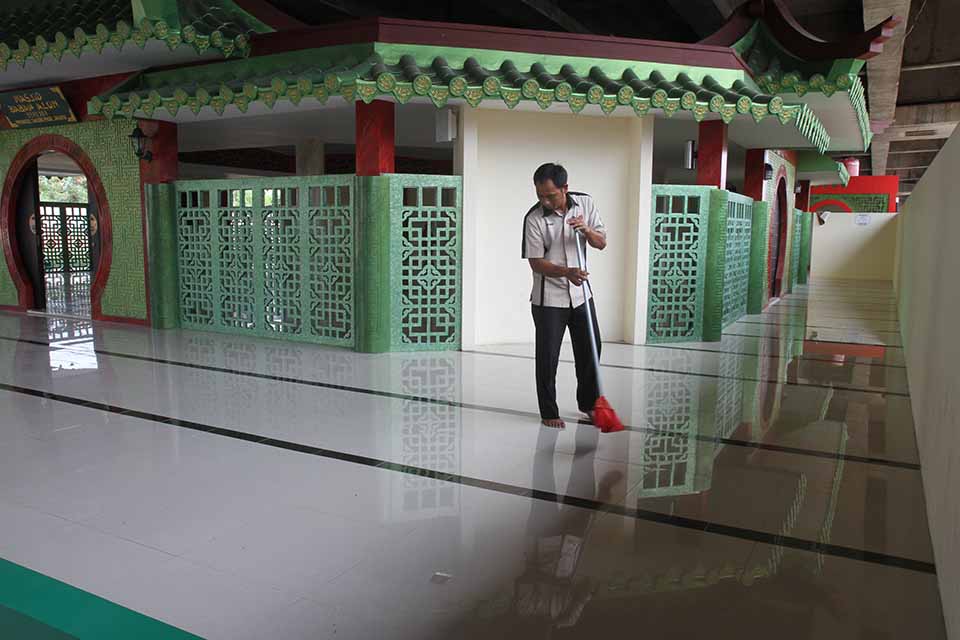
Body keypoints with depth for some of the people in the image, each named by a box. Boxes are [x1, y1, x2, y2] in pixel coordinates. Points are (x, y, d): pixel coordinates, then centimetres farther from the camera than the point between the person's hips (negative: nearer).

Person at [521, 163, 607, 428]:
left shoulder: (585, 203, -4)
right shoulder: (534, 218, -15)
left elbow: (601, 243, 0)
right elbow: (536, 262, -15)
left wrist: (586, 230, -22)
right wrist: (567, 272, -32)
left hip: (581, 293, 4)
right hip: (549, 298, -4)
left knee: (590, 348, 12)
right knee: (547, 357, 0)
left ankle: (588, 402, 32)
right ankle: (549, 412, 15)